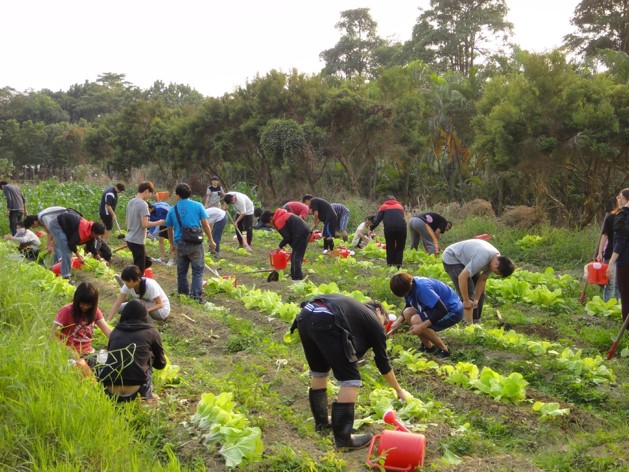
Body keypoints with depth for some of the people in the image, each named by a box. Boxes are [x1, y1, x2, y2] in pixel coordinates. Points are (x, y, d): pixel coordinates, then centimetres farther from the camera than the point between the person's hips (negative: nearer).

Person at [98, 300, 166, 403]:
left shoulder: (115, 332, 18)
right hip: (134, 392, -3)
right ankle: (146, 394, 18)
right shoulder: (151, 332, 9)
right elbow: (161, 364, 21)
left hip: (108, 390, 3)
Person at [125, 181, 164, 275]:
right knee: (139, 269, 0)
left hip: (130, 239, 9)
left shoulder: (131, 202, 10)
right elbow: (145, 224, -22)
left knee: (145, 262, 22)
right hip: (137, 241, -9)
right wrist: (159, 223, -10)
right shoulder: (143, 204, -17)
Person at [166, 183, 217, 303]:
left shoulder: (172, 210, 4)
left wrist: (172, 245, 26)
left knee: (181, 271, 15)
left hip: (180, 244, 3)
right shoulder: (198, 206, -3)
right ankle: (196, 295, -8)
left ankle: (183, 293, 24)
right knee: (198, 270, 1)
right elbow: (205, 225, -4)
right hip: (195, 243, -3)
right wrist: (211, 241, 5)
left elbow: (170, 230, 12)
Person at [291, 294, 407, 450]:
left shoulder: (356, 309, 39)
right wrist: (399, 390, 41)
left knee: (318, 372, 26)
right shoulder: (375, 323, 22)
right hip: (326, 322, -8)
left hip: (305, 315, 8)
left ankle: (321, 423, 39)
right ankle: (343, 438, 4)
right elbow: (382, 363, 29)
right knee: (351, 381, 2)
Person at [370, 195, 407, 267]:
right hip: (402, 227, 1)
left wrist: (371, 228, 15)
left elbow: (377, 219, 10)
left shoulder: (383, 207, 20)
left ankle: (390, 266, 11)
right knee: (400, 248, 12)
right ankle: (398, 266, 4)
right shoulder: (400, 206, 28)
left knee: (390, 248, 11)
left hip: (389, 228, -1)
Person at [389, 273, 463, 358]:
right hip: (438, 308, 9)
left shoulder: (422, 287, -32)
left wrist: (422, 326, -30)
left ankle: (444, 350, -8)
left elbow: (442, 310, -32)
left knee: (416, 321, -24)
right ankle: (428, 346, 8)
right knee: (407, 313, -4)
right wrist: (398, 321, -3)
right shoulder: (408, 285, -5)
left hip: (453, 311, -9)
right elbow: (409, 306, 13)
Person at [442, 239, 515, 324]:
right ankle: (469, 325, -14)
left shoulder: (497, 258, -12)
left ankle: (476, 322, 16)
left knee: (480, 292, 8)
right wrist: (466, 301, -29)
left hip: (466, 259, 9)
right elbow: (462, 277, -38)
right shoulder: (482, 258, -38)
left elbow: (482, 280, -4)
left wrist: (476, 300, -9)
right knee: (469, 292, -18)